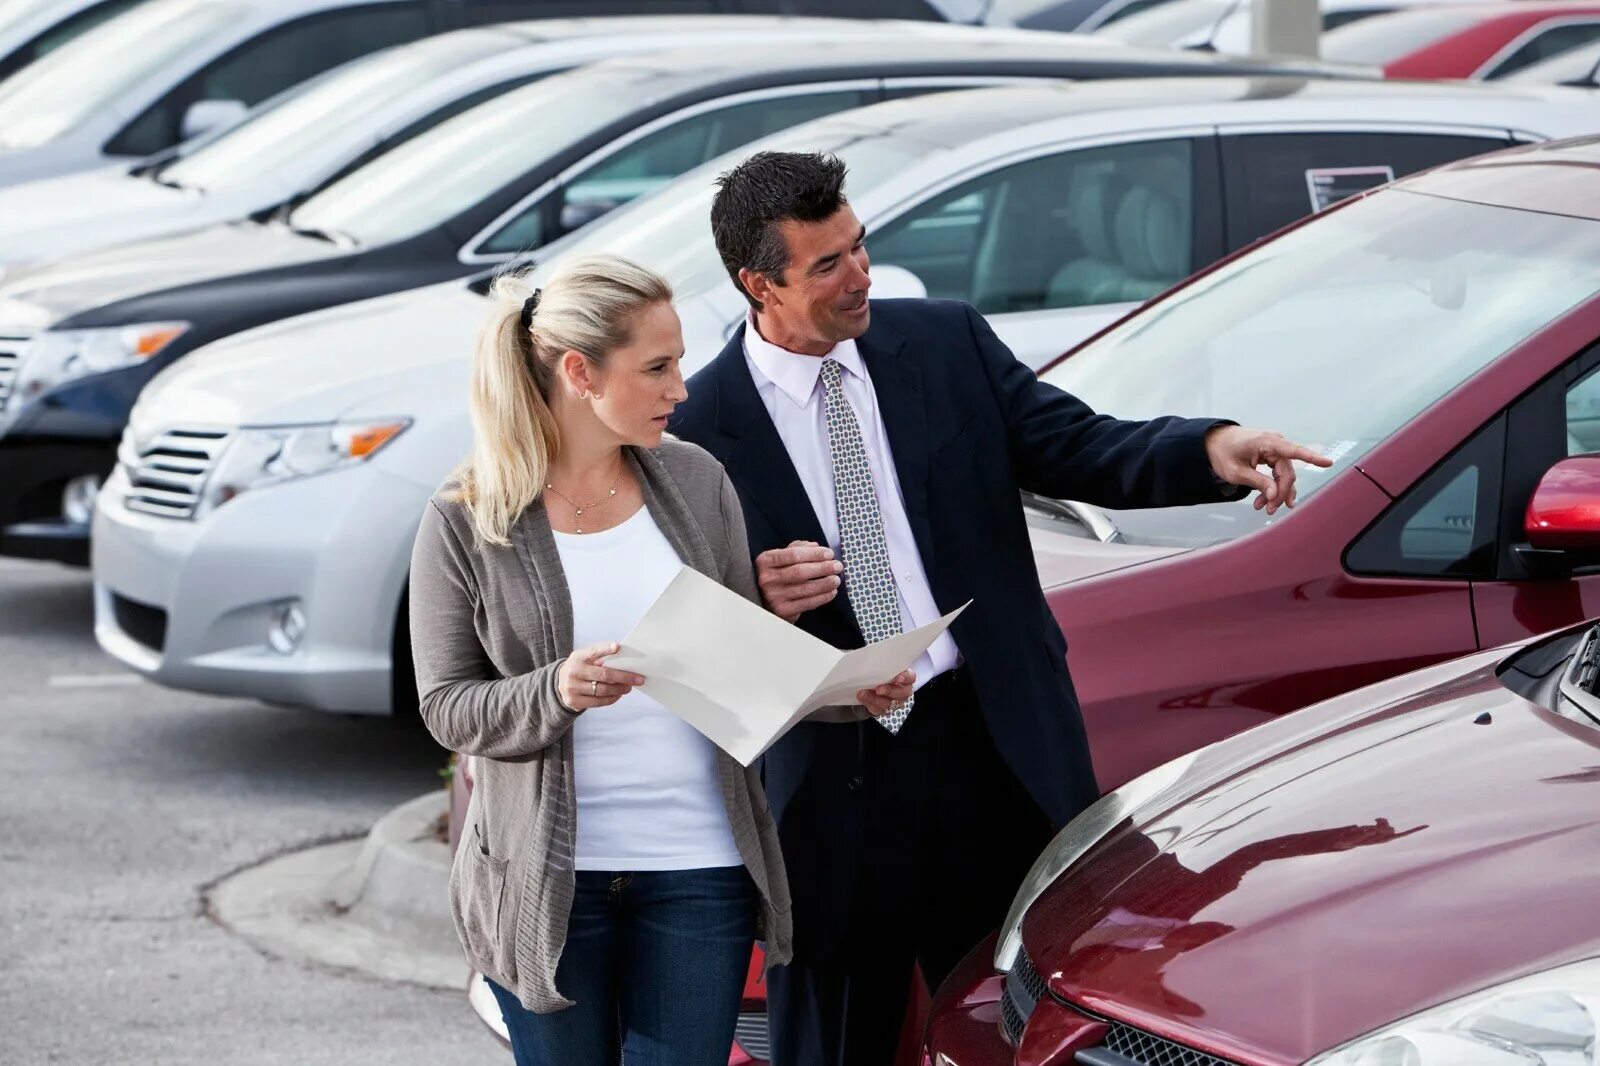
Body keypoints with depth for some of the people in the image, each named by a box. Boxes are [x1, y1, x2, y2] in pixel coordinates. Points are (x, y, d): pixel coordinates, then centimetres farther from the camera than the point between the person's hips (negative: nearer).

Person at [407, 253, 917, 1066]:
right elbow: (447, 707, -5)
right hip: (548, 873, -2)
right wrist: (555, 692, -23)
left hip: (698, 869, 2)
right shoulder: (467, 521, -5)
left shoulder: (695, 481, 5)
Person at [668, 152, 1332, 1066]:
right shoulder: (703, 424, -5)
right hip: (829, 781, -2)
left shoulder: (950, 343, 4)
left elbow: (1076, 448, 1)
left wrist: (1210, 451, -16)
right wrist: (756, 600, -22)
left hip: (997, 748, 2)